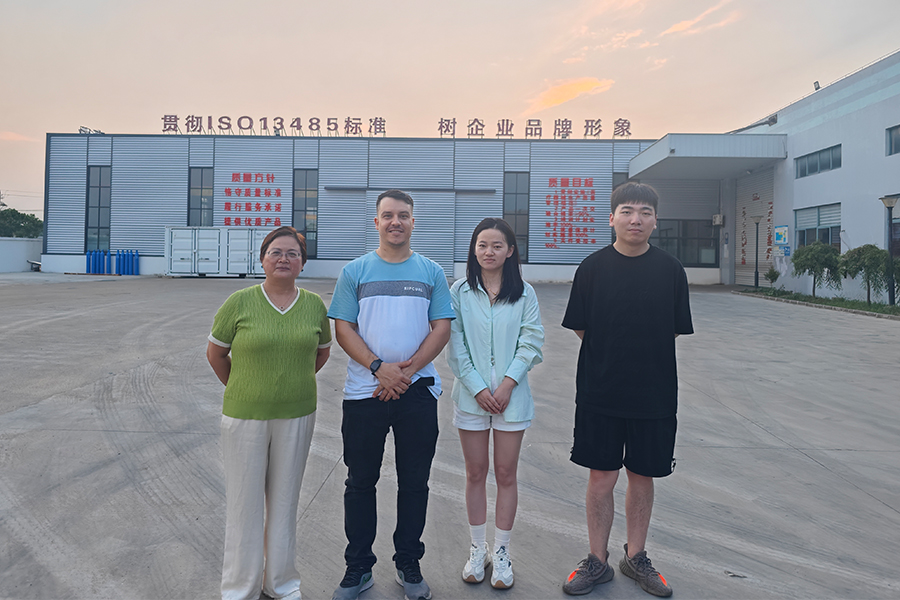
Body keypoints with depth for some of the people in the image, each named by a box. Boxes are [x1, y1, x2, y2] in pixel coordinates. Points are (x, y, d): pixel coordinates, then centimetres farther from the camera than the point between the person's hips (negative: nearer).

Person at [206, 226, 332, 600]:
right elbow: (215, 352, 4)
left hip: (297, 416, 2)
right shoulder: (239, 302, -8)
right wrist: (239, 388, 9)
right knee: (245, 500, 8)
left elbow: (322, 351, 15)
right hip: (245, 415, -2)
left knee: (284, 499, 15)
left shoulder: (314, 305, -1)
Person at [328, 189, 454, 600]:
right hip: (364, 392, 0)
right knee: (360, 482, 9)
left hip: (418, 392, 1)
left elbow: (442, 328, 1)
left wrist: (408, 369, -12)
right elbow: (343, 328, -1)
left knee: (414, 482, 10)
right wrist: (379, 367, -15)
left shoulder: (431, 272, 6)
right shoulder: (355, 271, 5)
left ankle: (409, 565, 27)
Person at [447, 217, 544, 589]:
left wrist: (508, 383, -12)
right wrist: (477, 388, -9)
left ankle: (501, 552, 21)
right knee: (475, 472, 9)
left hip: (511, 395, 0)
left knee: (506, 474, 6)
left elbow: (531, 343, -2)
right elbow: (455, 345, -1)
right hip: (471, 394, 0)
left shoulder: (524, 294, 1)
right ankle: (477, 549, 24)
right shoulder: (460, 292, 1)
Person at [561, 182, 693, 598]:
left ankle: (635, 557, 32)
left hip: (655, 393, 1)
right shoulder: (593, 268, -2)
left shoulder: (670, 270, 1)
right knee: (602, 476, 6)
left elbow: (677, 333, 6)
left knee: (642, 476, 13)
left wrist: (646, 360, 1)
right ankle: (598, 561, 24)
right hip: (599, 393, -1)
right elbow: (580, 328, 2)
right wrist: (612, 360, 1)